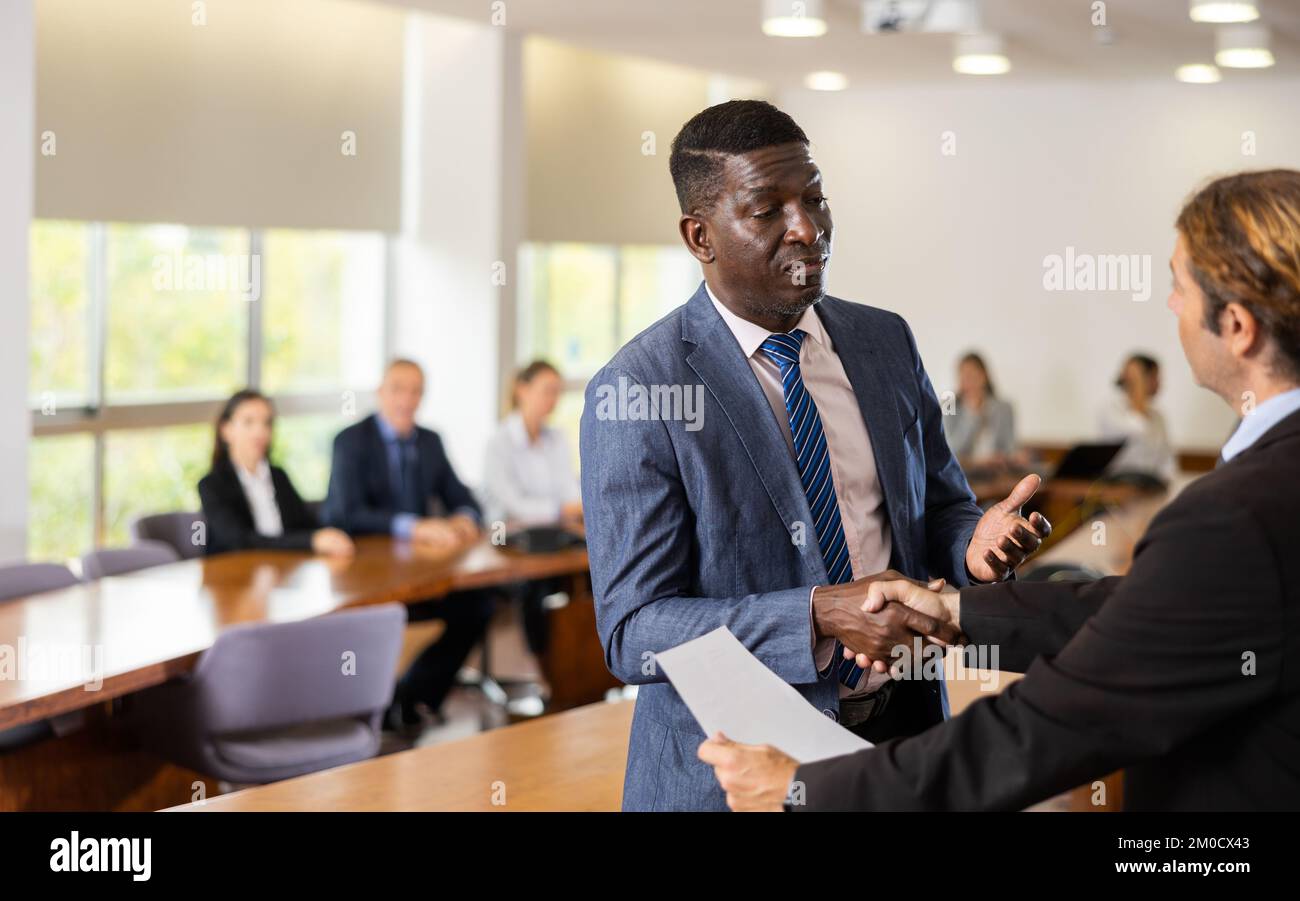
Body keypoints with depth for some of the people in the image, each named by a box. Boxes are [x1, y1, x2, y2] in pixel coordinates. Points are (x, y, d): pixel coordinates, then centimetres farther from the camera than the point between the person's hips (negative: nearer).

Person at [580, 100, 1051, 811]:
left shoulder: (886, 341, 2)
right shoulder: (633, 392, -15)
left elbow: (940, 507, 11)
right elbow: (633, 631, -18)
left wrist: (975, 545, -13)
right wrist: (821, 614, -30)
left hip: (901, 731, 5)